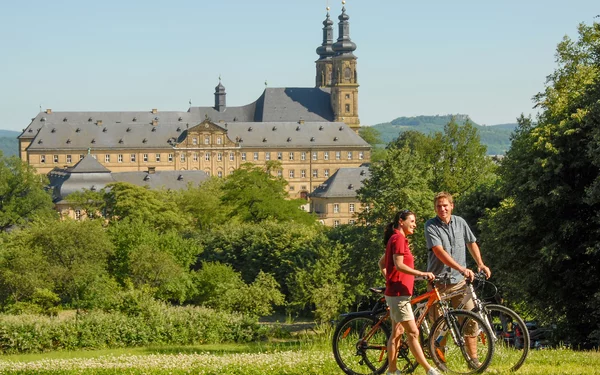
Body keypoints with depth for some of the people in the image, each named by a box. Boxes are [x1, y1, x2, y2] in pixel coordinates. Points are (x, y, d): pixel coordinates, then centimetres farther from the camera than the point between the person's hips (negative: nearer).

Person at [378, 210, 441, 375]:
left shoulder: (396, 239, 18)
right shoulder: (398, 238, -13)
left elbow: (382, 263, 27)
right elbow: (399, 265, -23)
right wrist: (421, 274, -29)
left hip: (397, 292, 11)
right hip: (398, 294, -11)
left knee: (397, 333, 11)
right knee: (413, 333, -11)